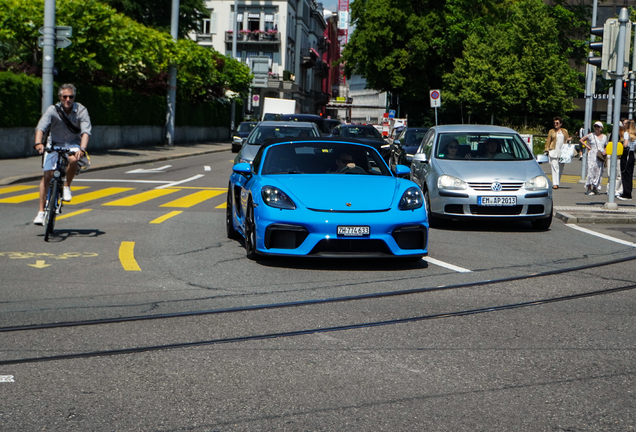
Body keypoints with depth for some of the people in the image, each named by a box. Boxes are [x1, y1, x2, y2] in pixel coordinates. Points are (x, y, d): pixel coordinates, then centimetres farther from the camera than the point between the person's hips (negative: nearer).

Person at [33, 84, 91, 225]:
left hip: (72, 144, 0)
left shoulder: (81, 110, -13)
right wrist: (38, 143, -44)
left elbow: (86, 131, -23)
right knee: (47, 176, -12)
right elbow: (41, 127, -25)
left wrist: (82, 149, -40)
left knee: (73, 159, -35)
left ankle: (67, 187, -8)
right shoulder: (53, 110, -13)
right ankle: (41, 211, -3)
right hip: (54, 144, 0)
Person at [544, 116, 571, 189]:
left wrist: (568, 140, -2)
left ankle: (557, 182, 12)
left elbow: (567, 139, 21)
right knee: (555, 168, -11)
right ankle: (555, 184, -16)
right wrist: (547, 150, -1)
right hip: (553, 152, -3)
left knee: (560, 169, 3)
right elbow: (548, 141, 8)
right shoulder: (551, 131, 10)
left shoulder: (565, 131, 16)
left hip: (562, 152, 3)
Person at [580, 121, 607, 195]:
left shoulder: (604, 137, 11)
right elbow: (581, 140, 10)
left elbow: (606, 146, 22)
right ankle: (589, 188, -9)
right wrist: (588, 147, 1)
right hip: (592, 155, -3)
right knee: (591, 170, -11)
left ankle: (596, 188, 10)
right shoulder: (591, 135, 1)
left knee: (599, 172, 2)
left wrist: (605, 151, 2)